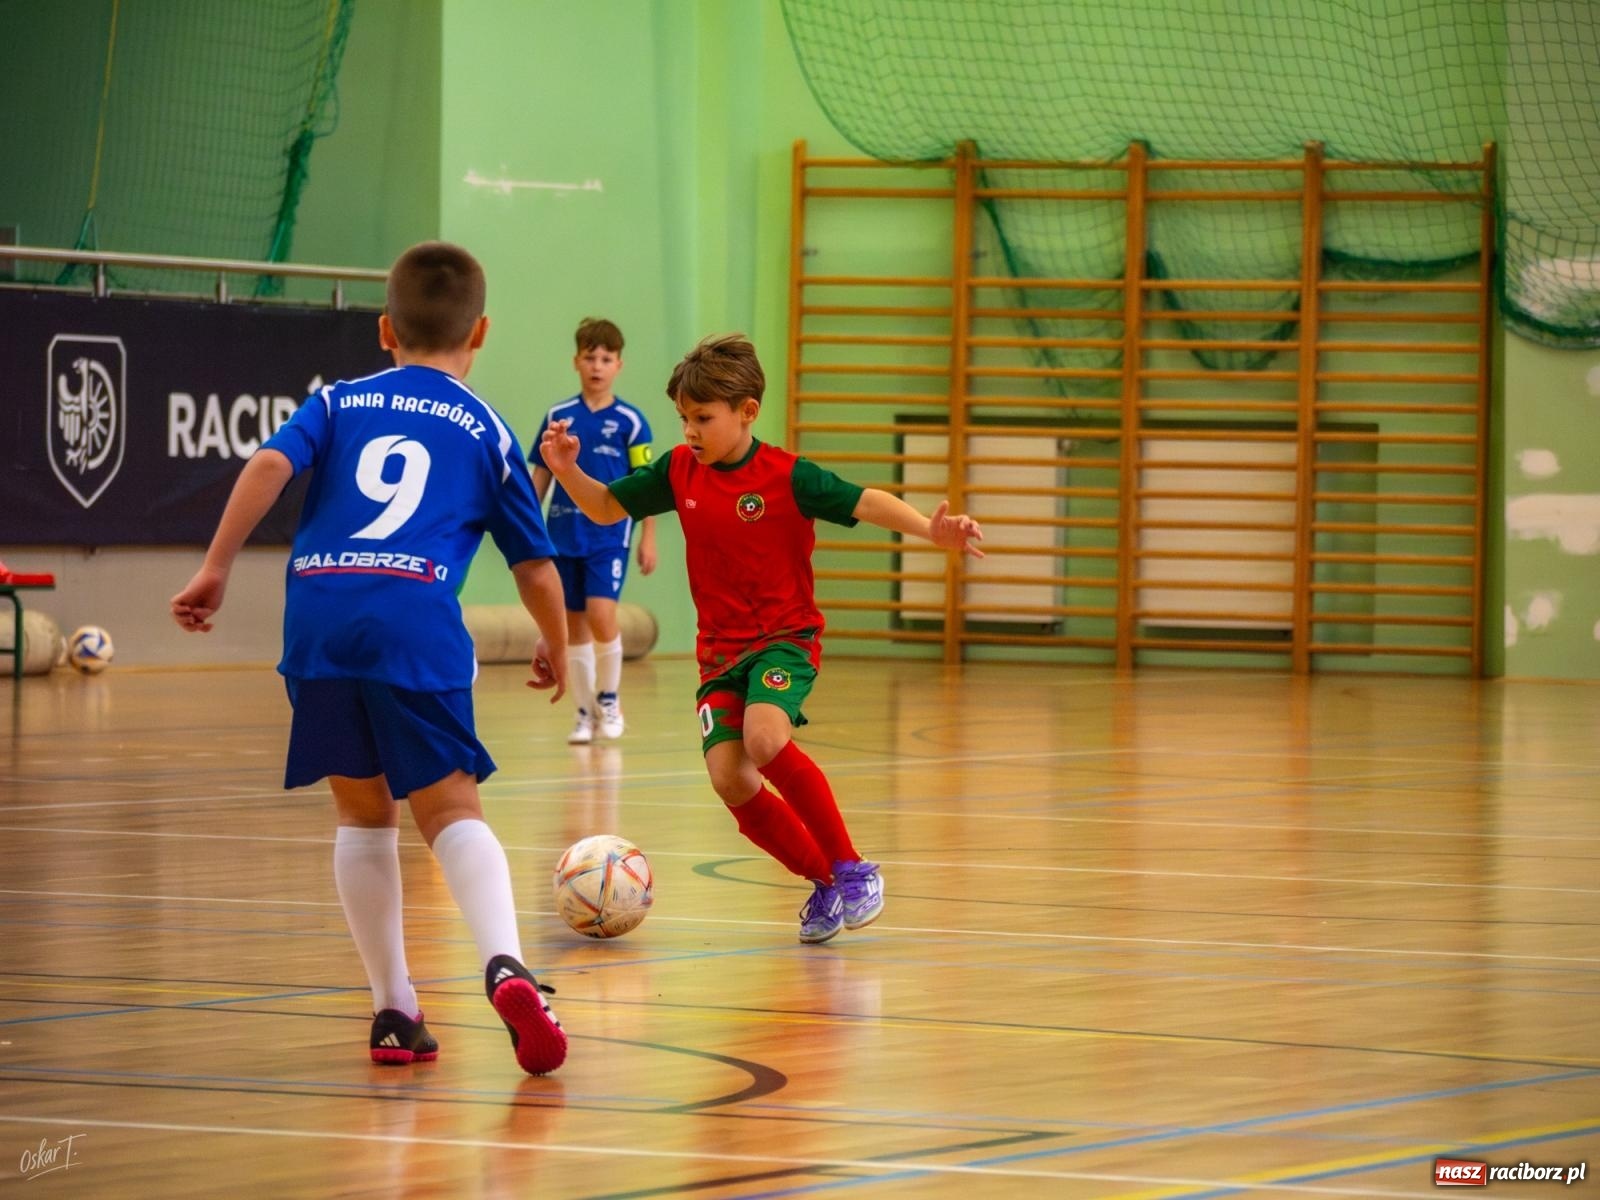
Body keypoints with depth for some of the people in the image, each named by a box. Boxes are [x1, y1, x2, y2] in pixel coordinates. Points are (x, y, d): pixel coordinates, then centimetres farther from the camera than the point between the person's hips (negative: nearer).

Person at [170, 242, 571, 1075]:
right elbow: (537, 570, 20)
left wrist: (214, 570, 3)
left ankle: (393, 1009, 17)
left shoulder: (338, 402, 21)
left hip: (319, 620, 2)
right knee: (451, 811, -1)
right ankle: (504, 965, -28)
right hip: (416, 624, -2)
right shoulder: (487, 433, 18)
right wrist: (556, 649, 38)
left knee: (362, 812, 17)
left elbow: (269, 464, 1)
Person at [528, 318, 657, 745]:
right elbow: (540, 476, 10)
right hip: (564, 534, 3)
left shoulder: (629, 421, -3)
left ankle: (609, 701, 4)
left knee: (601, 615, -17)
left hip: (609, 535, -3)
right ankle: (585, 713, 18)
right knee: (574, 624, 7)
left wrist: (649, 537, -3)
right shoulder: (558, 417, 4)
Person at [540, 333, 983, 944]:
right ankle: (823, 882, 7)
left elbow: (865, 502, -18)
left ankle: (854, 869, -18)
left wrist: (930, 528, -35)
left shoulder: (787, 476, -12)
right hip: (720, 650, 5)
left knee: (764, 738, -32)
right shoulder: (679, 471, 3)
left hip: (785, 637, -5)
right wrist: (569, 472, -5)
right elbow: (606, 507, 13)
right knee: (729, 777, -13)